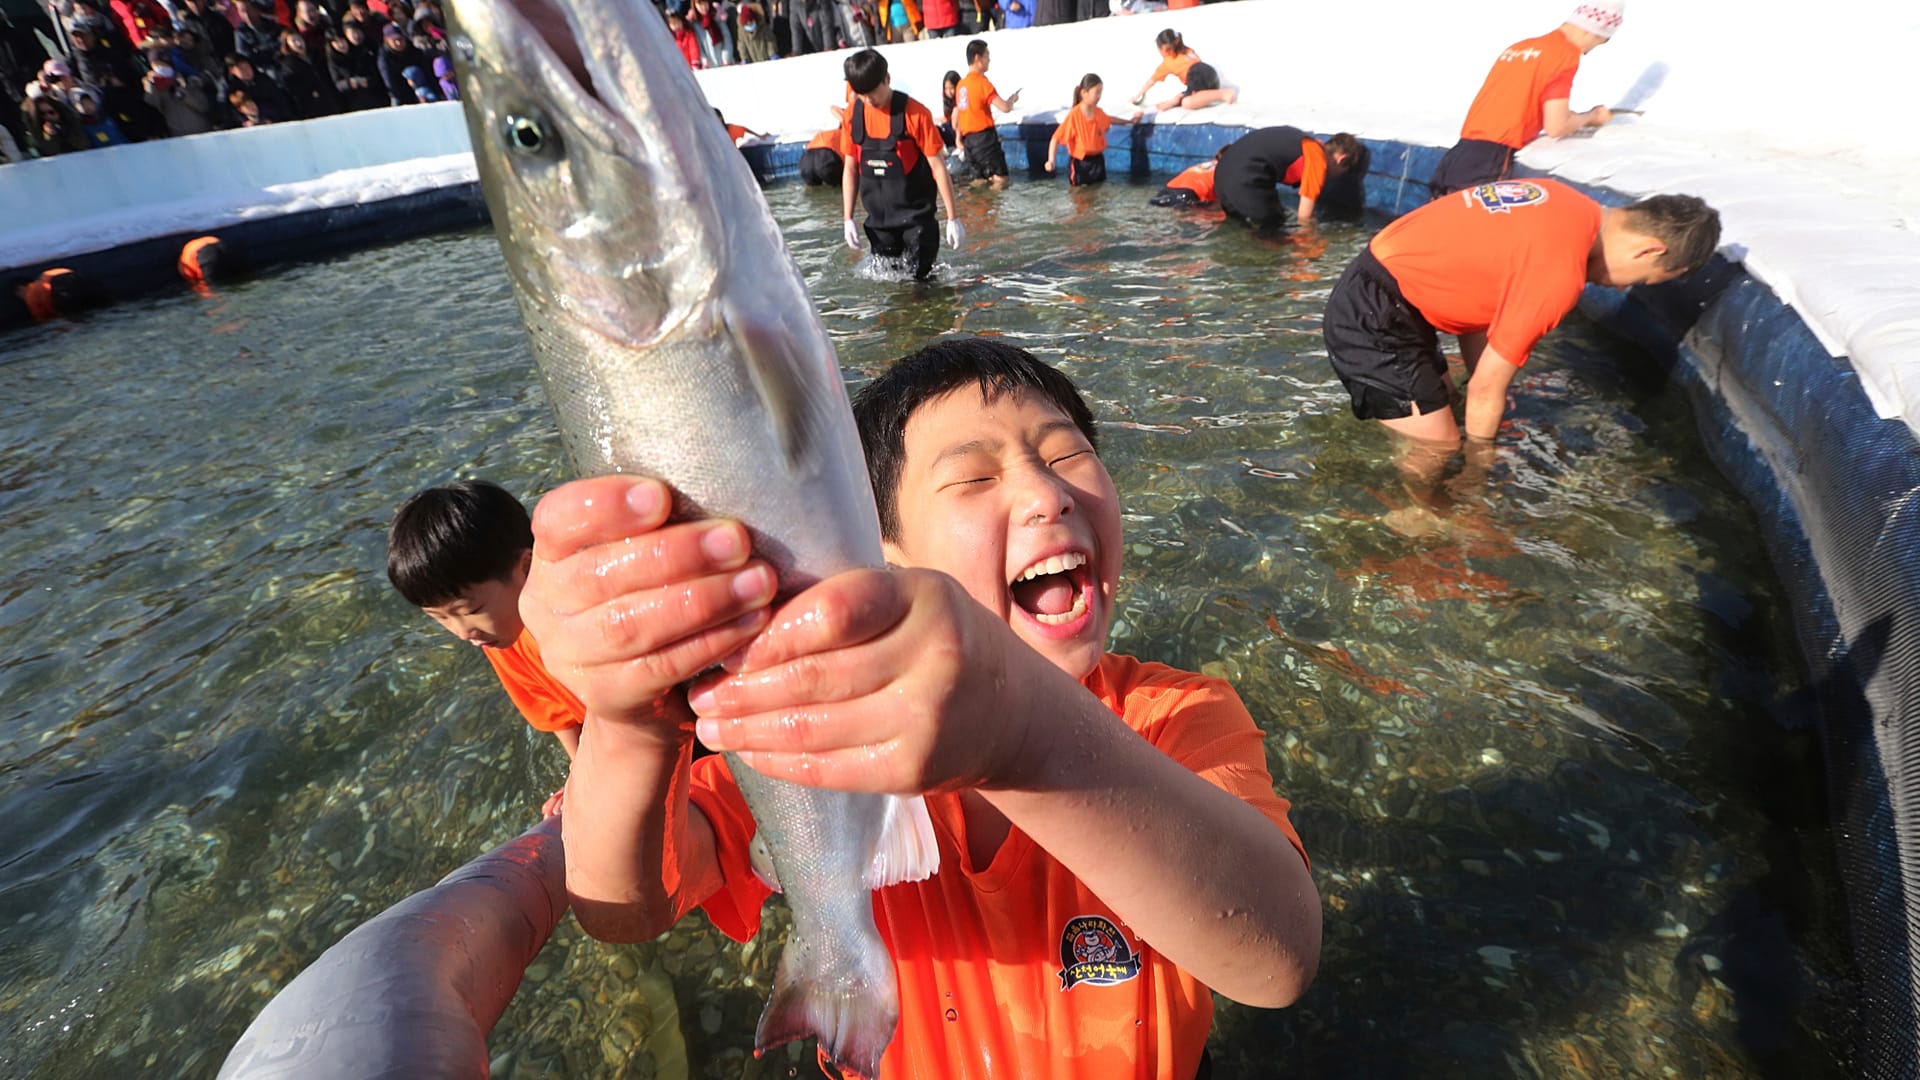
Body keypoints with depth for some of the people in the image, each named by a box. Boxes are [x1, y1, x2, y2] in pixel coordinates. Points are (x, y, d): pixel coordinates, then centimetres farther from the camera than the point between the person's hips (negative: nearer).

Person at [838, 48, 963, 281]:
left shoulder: (914, 113, -14)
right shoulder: (852, 116, 0)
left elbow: (938, 167, -11)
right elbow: (850, 168, 8)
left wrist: (952, 219, -12)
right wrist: (847, 219, 4)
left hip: (916, 216, -4)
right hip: (878, 219, 4)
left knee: (922, 276, -1)